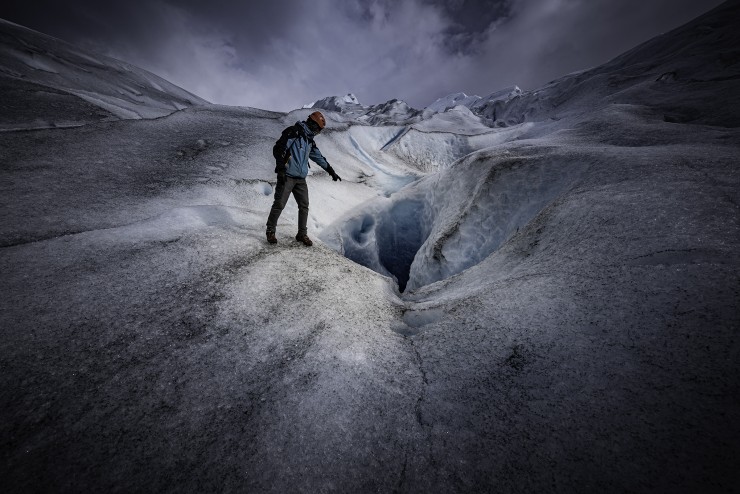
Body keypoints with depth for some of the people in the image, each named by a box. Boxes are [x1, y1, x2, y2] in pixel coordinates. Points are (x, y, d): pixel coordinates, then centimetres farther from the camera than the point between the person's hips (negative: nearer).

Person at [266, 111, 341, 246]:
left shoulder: (309, 140, 19)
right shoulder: (293, 132, -6)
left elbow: (319, 157, 27)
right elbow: (278, 149, -13)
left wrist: (331, 171, 30)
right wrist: (280, 169, -19)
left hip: (301, 179, 7)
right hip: (287, 176, -7)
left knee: (304, 206, 3)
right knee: (279, 205, -4)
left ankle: (302, 234, 13)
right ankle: (270, 231, 13)